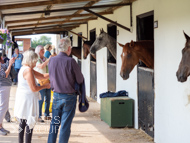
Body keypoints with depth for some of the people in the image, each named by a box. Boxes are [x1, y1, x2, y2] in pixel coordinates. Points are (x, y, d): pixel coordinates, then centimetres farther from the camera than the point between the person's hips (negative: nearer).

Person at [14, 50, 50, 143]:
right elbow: (34, 88, -21)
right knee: (30, 123, -2)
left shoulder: (25, 68, 12)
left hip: (22, 98, 10)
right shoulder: (28, 70, -19)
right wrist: (45, 86, -7)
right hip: (27, 99, -10)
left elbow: (43, 76, 11)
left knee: (22, 122, 17)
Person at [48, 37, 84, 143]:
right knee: (65, 125, 4)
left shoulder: (51, 60, -2)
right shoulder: (70, 61, -17)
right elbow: (80, 80, -9)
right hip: (69, 96, -5)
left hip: (56, 95, 5)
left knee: (54, 123, 17)